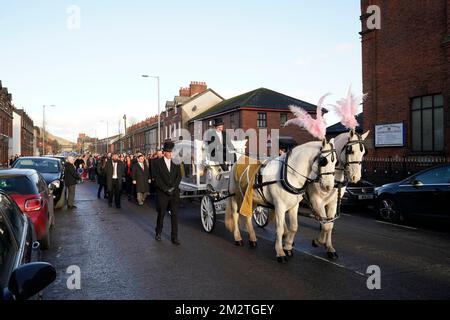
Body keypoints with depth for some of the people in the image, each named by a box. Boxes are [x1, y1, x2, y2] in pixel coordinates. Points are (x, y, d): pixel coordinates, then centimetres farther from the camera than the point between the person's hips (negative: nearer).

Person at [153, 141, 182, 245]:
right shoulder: (157, 163, 0)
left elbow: (179, 176, 4)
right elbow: (156, 178, -5)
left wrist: (173, 188, -9)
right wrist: (166, 189, -12)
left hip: (174, 192, 2)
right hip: (162, 193, -1)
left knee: (175, 214, 0)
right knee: (161, 214, 9)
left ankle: (174, 237, 6)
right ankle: (158, 233, 30)